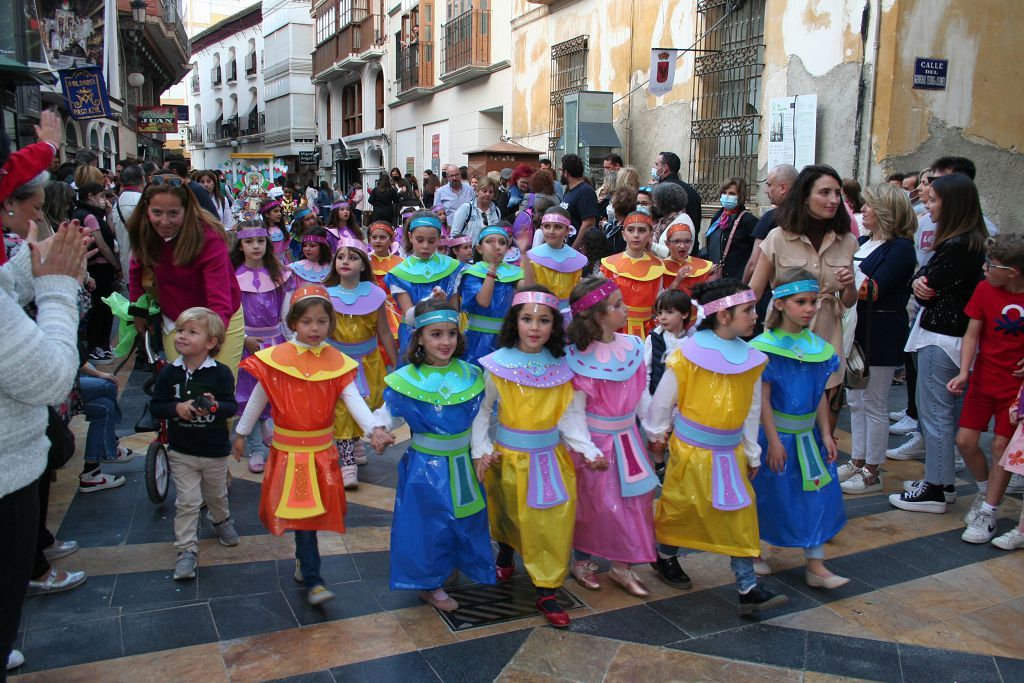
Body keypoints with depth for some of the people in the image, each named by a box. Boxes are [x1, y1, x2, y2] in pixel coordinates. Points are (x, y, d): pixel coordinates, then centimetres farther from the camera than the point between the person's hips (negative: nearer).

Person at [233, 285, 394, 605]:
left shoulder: (337, 362, -4)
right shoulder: (276, 358, -8)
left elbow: (354, 400, -15)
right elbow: (258, 399, 3)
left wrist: (375, 428, -31)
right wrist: (241, 433, 9)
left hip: (322, 450, 2)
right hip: (288, 450, -2)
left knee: (314, 510, 14)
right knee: (303, 510, -4)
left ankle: (303, 559, 39)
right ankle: (312, 580, 3)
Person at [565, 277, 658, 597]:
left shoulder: (632, 346, -2)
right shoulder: (580, 358, -20)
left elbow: (641, 394, 7)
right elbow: (576, 409, -17)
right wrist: (586, 450, -21)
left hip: (626, 435, 6)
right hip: (596, 439, -6)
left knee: (637, 495, 8)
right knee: (596, 501, 7)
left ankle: (621, 565, 23)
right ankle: (582, 561, 30)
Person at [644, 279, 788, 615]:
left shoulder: (751, 358, 0)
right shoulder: (689, 352, -16)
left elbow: (752, 409, 9)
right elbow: (664, 398, -4)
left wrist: (752, 453, 13)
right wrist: (657, 433, 6)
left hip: (730, 452, 4)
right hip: (691, 449, -4)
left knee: (741, 517, 3)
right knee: (679, 508, 12)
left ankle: (748, 588, 9)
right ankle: (665, 556, 39)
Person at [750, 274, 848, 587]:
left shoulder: (818, 347, 3)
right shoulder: (766, 347, -15)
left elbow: (820, 395, 9)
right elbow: (762, 398, -16)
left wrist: (826, 434, 5)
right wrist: (773, 441, -17)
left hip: (807, 434, 6)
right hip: (775, 432, -5)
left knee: (817, 494, 4)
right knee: (767, 495, 8)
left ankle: (815, 566, 12)